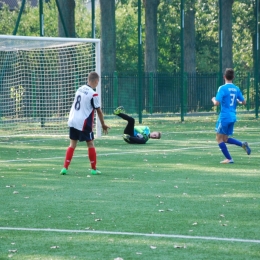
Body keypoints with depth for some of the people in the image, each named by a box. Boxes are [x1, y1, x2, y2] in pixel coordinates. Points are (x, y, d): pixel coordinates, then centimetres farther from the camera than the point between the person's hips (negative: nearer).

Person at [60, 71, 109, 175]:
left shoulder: (80, 89, 6)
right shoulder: (93, 94, -14)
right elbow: (99, 111, -6)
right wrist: (103, 125, 6)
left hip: (73, 121, 6)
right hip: (84, 123, -6)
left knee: (72, 144, 10)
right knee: (90, 144, 8)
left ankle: (65, 167, 1)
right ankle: (93, 169, 14)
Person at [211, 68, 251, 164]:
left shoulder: (222, 88, -13)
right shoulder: (236, 89, 6)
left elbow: (217, 103, -19)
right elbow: (243, 102, 11)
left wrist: (213, 100, 3)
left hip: (224, 117, -7)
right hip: (233, 117, 7)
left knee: (219, 138, 6)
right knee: (225, 139, 18)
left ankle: (229, 159, 2)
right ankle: (243, 144, -2)